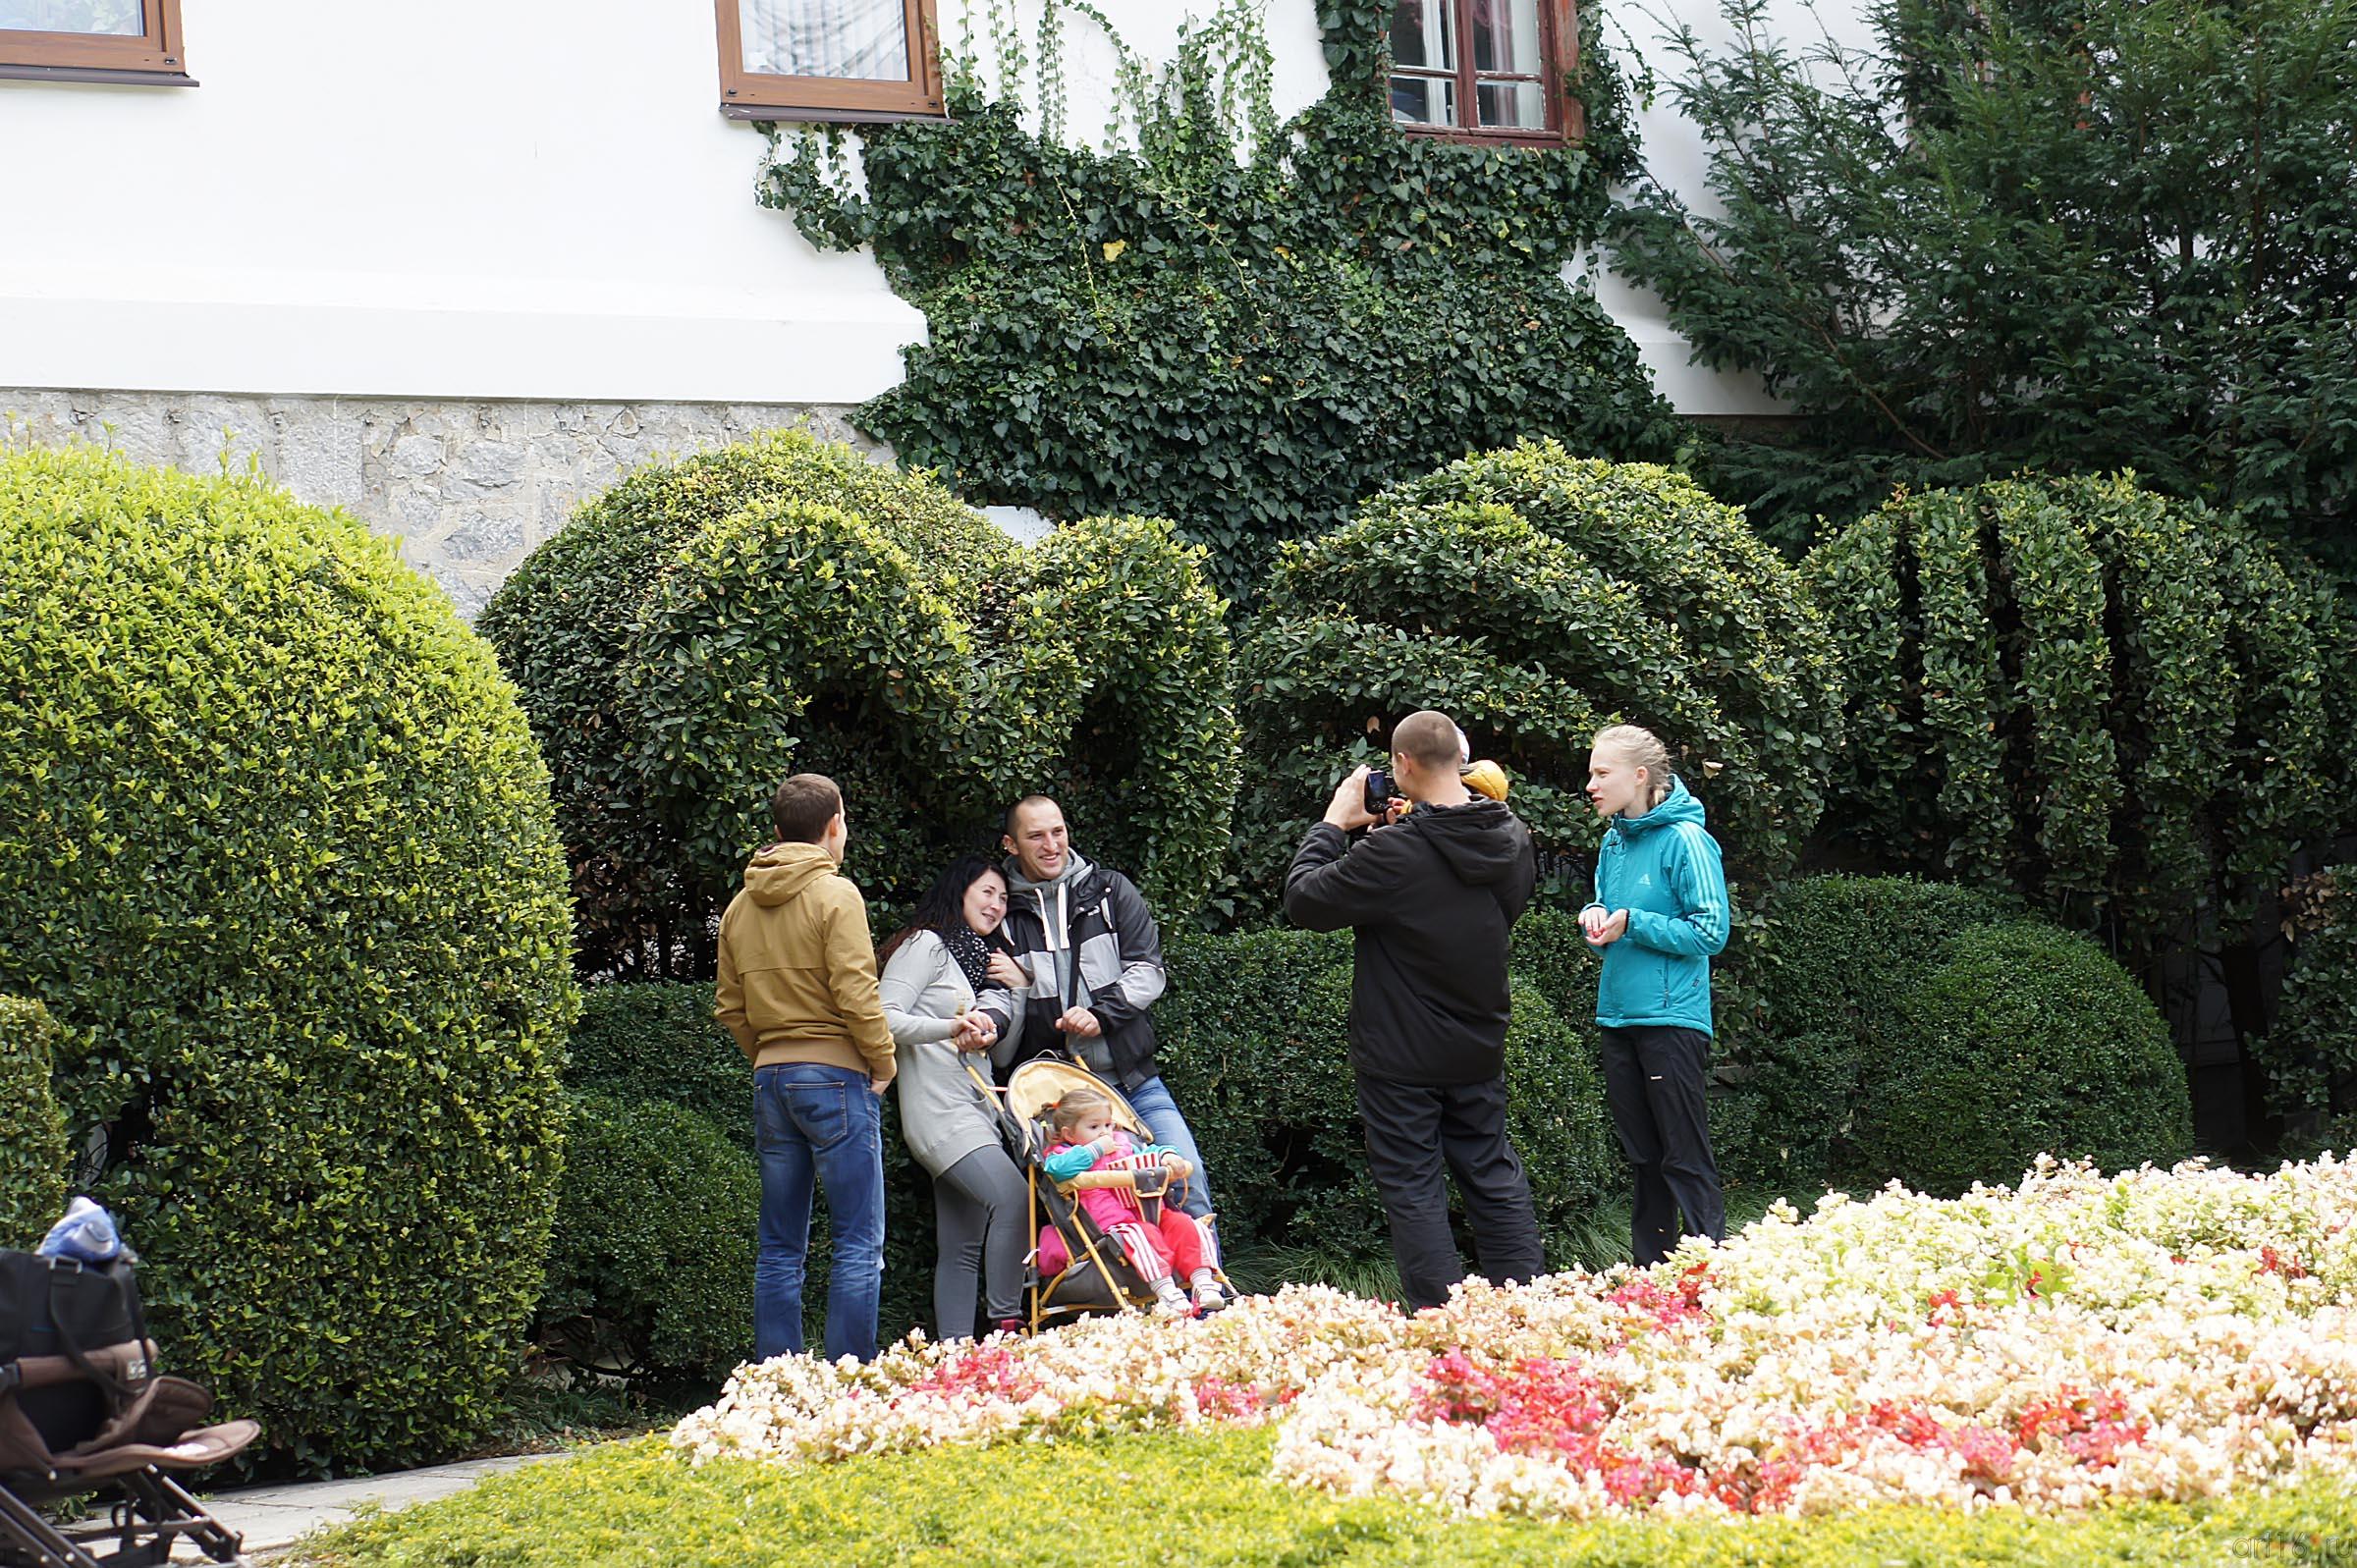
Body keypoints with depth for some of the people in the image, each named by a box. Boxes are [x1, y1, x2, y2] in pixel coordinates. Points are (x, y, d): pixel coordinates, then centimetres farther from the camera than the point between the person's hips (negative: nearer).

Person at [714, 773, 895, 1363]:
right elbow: (856, 994, -15)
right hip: (834, 1075, -7)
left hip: (770, 1079, 7)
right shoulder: (834, 895, -9)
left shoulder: (740, 906, 12)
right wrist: (883, 1063, -4)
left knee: (780, 1248, 10)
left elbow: (729, 1006, 14)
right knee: (859, 1243, -4)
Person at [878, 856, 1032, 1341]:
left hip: (976, 1112, 9)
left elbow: (1002, 1055, 21)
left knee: (964, 1247, 4)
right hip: (938, 1108, -9)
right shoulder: (926, 945, -2)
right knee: (1012, 1196, -25)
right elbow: (885, 1018, -14)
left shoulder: (985, 959, 23)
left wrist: (1017, 990, 8)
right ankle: (1005, 1321, -22)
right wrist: (950, 1027, -26)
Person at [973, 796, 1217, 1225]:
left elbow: (1147, 971, 2)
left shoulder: (1110, 891, 7)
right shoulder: (1004, 912, 5)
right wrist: (989, 1018, -22)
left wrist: (1101, 1014, -14)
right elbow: (1003, 991, 2)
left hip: (1134, 1081, 1)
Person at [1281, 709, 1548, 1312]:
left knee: (1411, 1185, 1)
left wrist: (1333, 824, -2)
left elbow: (1304, 899, -14)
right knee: (1494, 1177, 15)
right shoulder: (1513, 839, -2)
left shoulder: (1393, 852, -23)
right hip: (1480, 1050, 6)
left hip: (1401, 1057, -6)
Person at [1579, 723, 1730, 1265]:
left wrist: (1631, 923, -17)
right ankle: (1649, 1271, 19)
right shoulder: (1614, 841, 11)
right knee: (1643, 1154, 13)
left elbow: (1710, 932, -14)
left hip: (1672, 1017, -8)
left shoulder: (1684, 840, -12)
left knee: (1686, 1159, -7)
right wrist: (1594, 916, -1)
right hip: (1619, 1015, 8)